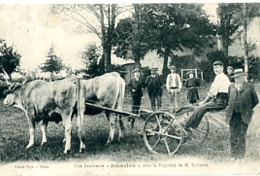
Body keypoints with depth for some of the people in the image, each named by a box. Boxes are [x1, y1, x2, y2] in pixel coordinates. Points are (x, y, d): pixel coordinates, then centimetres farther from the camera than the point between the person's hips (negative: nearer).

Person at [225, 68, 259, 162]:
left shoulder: (249, 87, -1)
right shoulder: (231, 87, 8)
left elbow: (255, 100, 5)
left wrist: (248, 109, 8)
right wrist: (231, 107, 11)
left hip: (244, 116, -3)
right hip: (233, 115, 3)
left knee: (242, 137, 1)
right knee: (233, 136, 5)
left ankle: (241, 156, 12)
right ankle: (234, 155, 15)